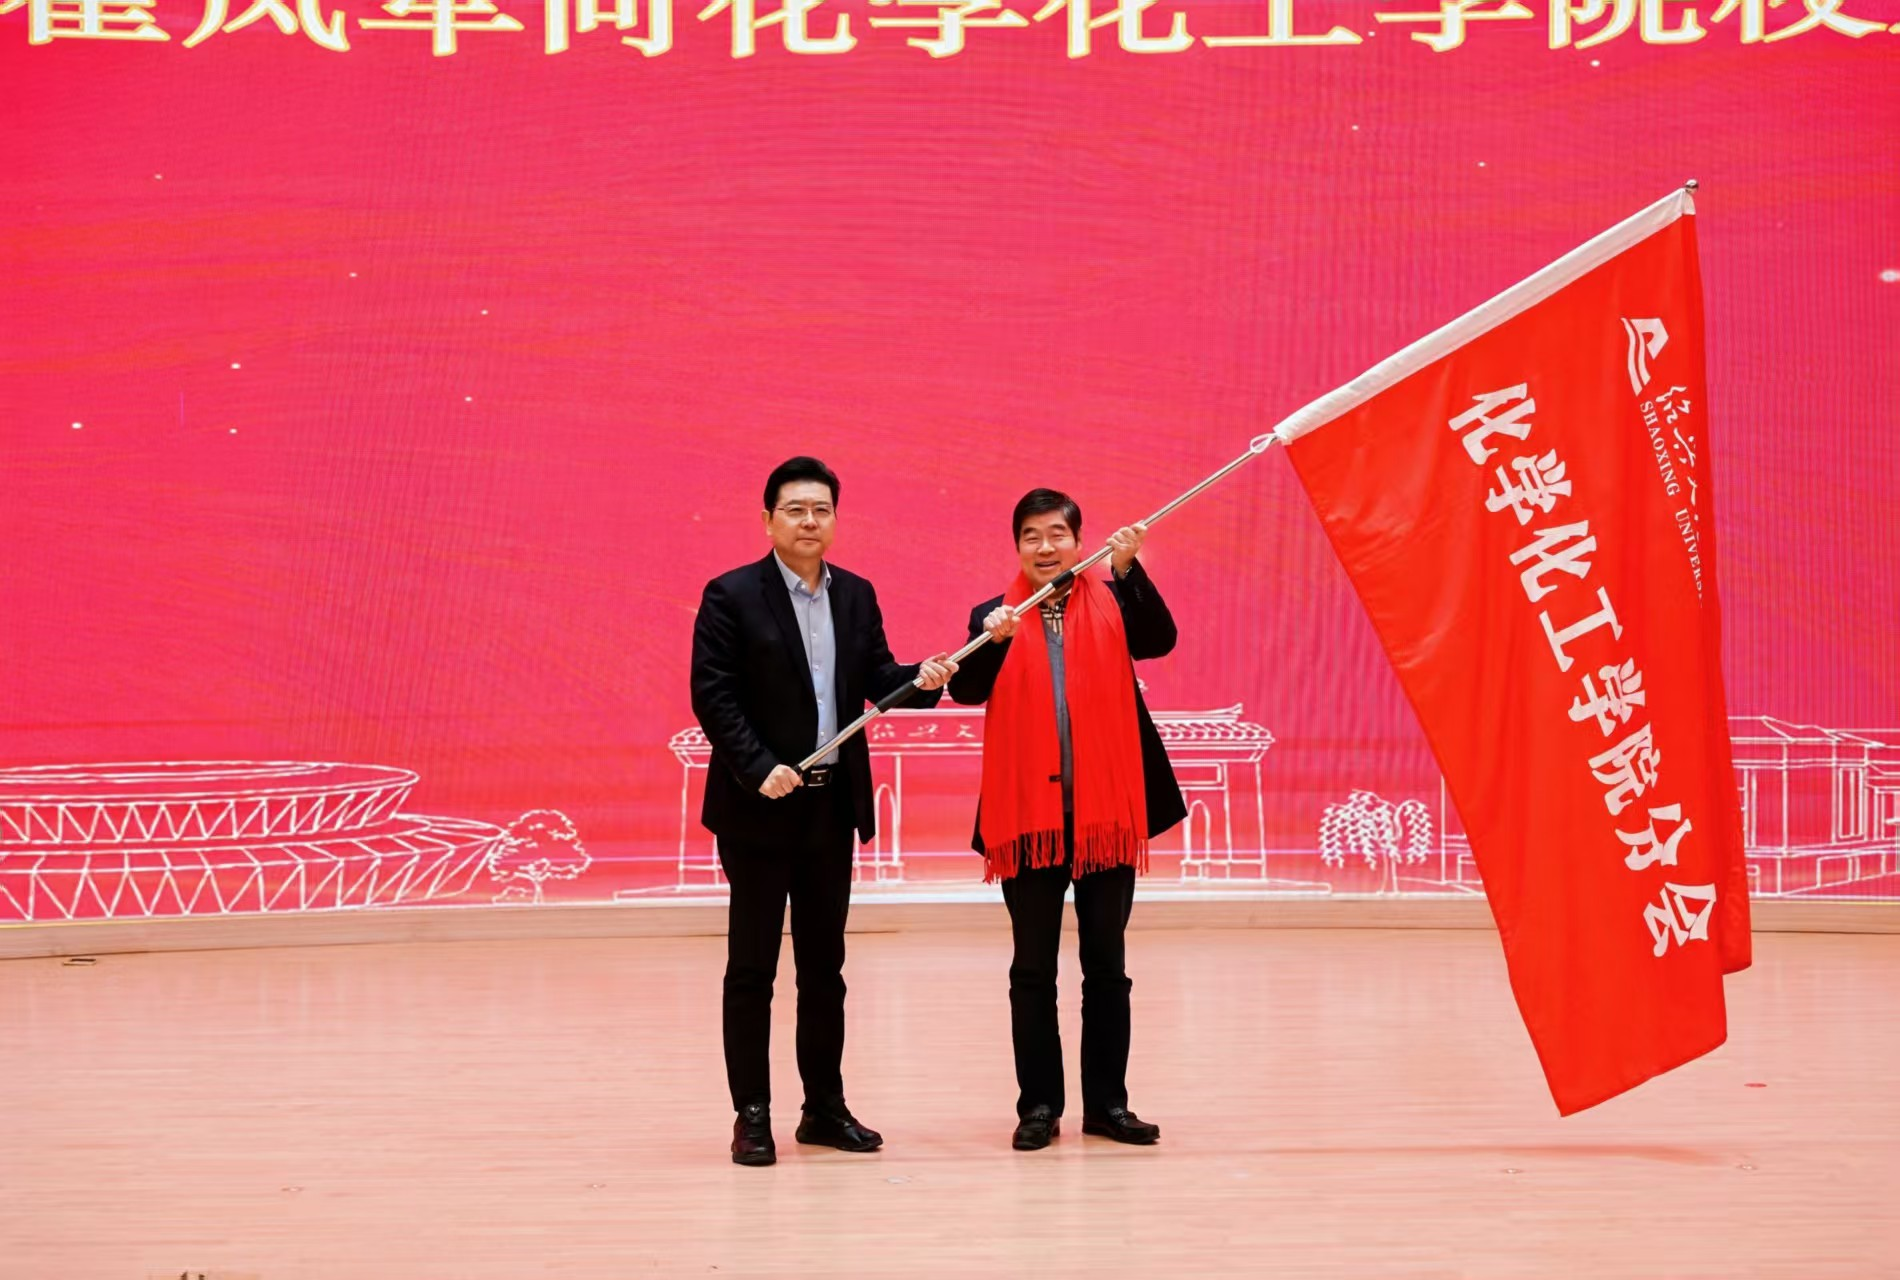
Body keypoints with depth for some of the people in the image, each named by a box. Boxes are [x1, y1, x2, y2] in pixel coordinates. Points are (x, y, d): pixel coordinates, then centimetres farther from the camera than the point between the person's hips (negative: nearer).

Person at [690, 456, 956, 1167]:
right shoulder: (732, 596, -6)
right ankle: (752, 1115, 8)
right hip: (759, 807, -5)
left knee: (825, 966, 12)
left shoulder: (856, 596, 10)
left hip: (833, 806, 5)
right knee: (751, 968, 1)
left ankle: (825, 1108, 21)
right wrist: (759, 768, -20)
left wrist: (921, 680, -11)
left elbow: (877, 679, 10)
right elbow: (712, 695, -11)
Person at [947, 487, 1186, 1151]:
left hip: (1105, 811, 1)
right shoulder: (995, 616, 4)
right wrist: (994, 638, -28)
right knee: (1033, 970, 6)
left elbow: (1160, 639, -13)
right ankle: (1039, 1105, 13)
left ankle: (1107, 1103, 17)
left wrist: (1128, 569, -25)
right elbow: (967, 689, -10)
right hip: (1030, 814, 0)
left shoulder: (1109, 604, 5)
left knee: (1107, 965, 9)